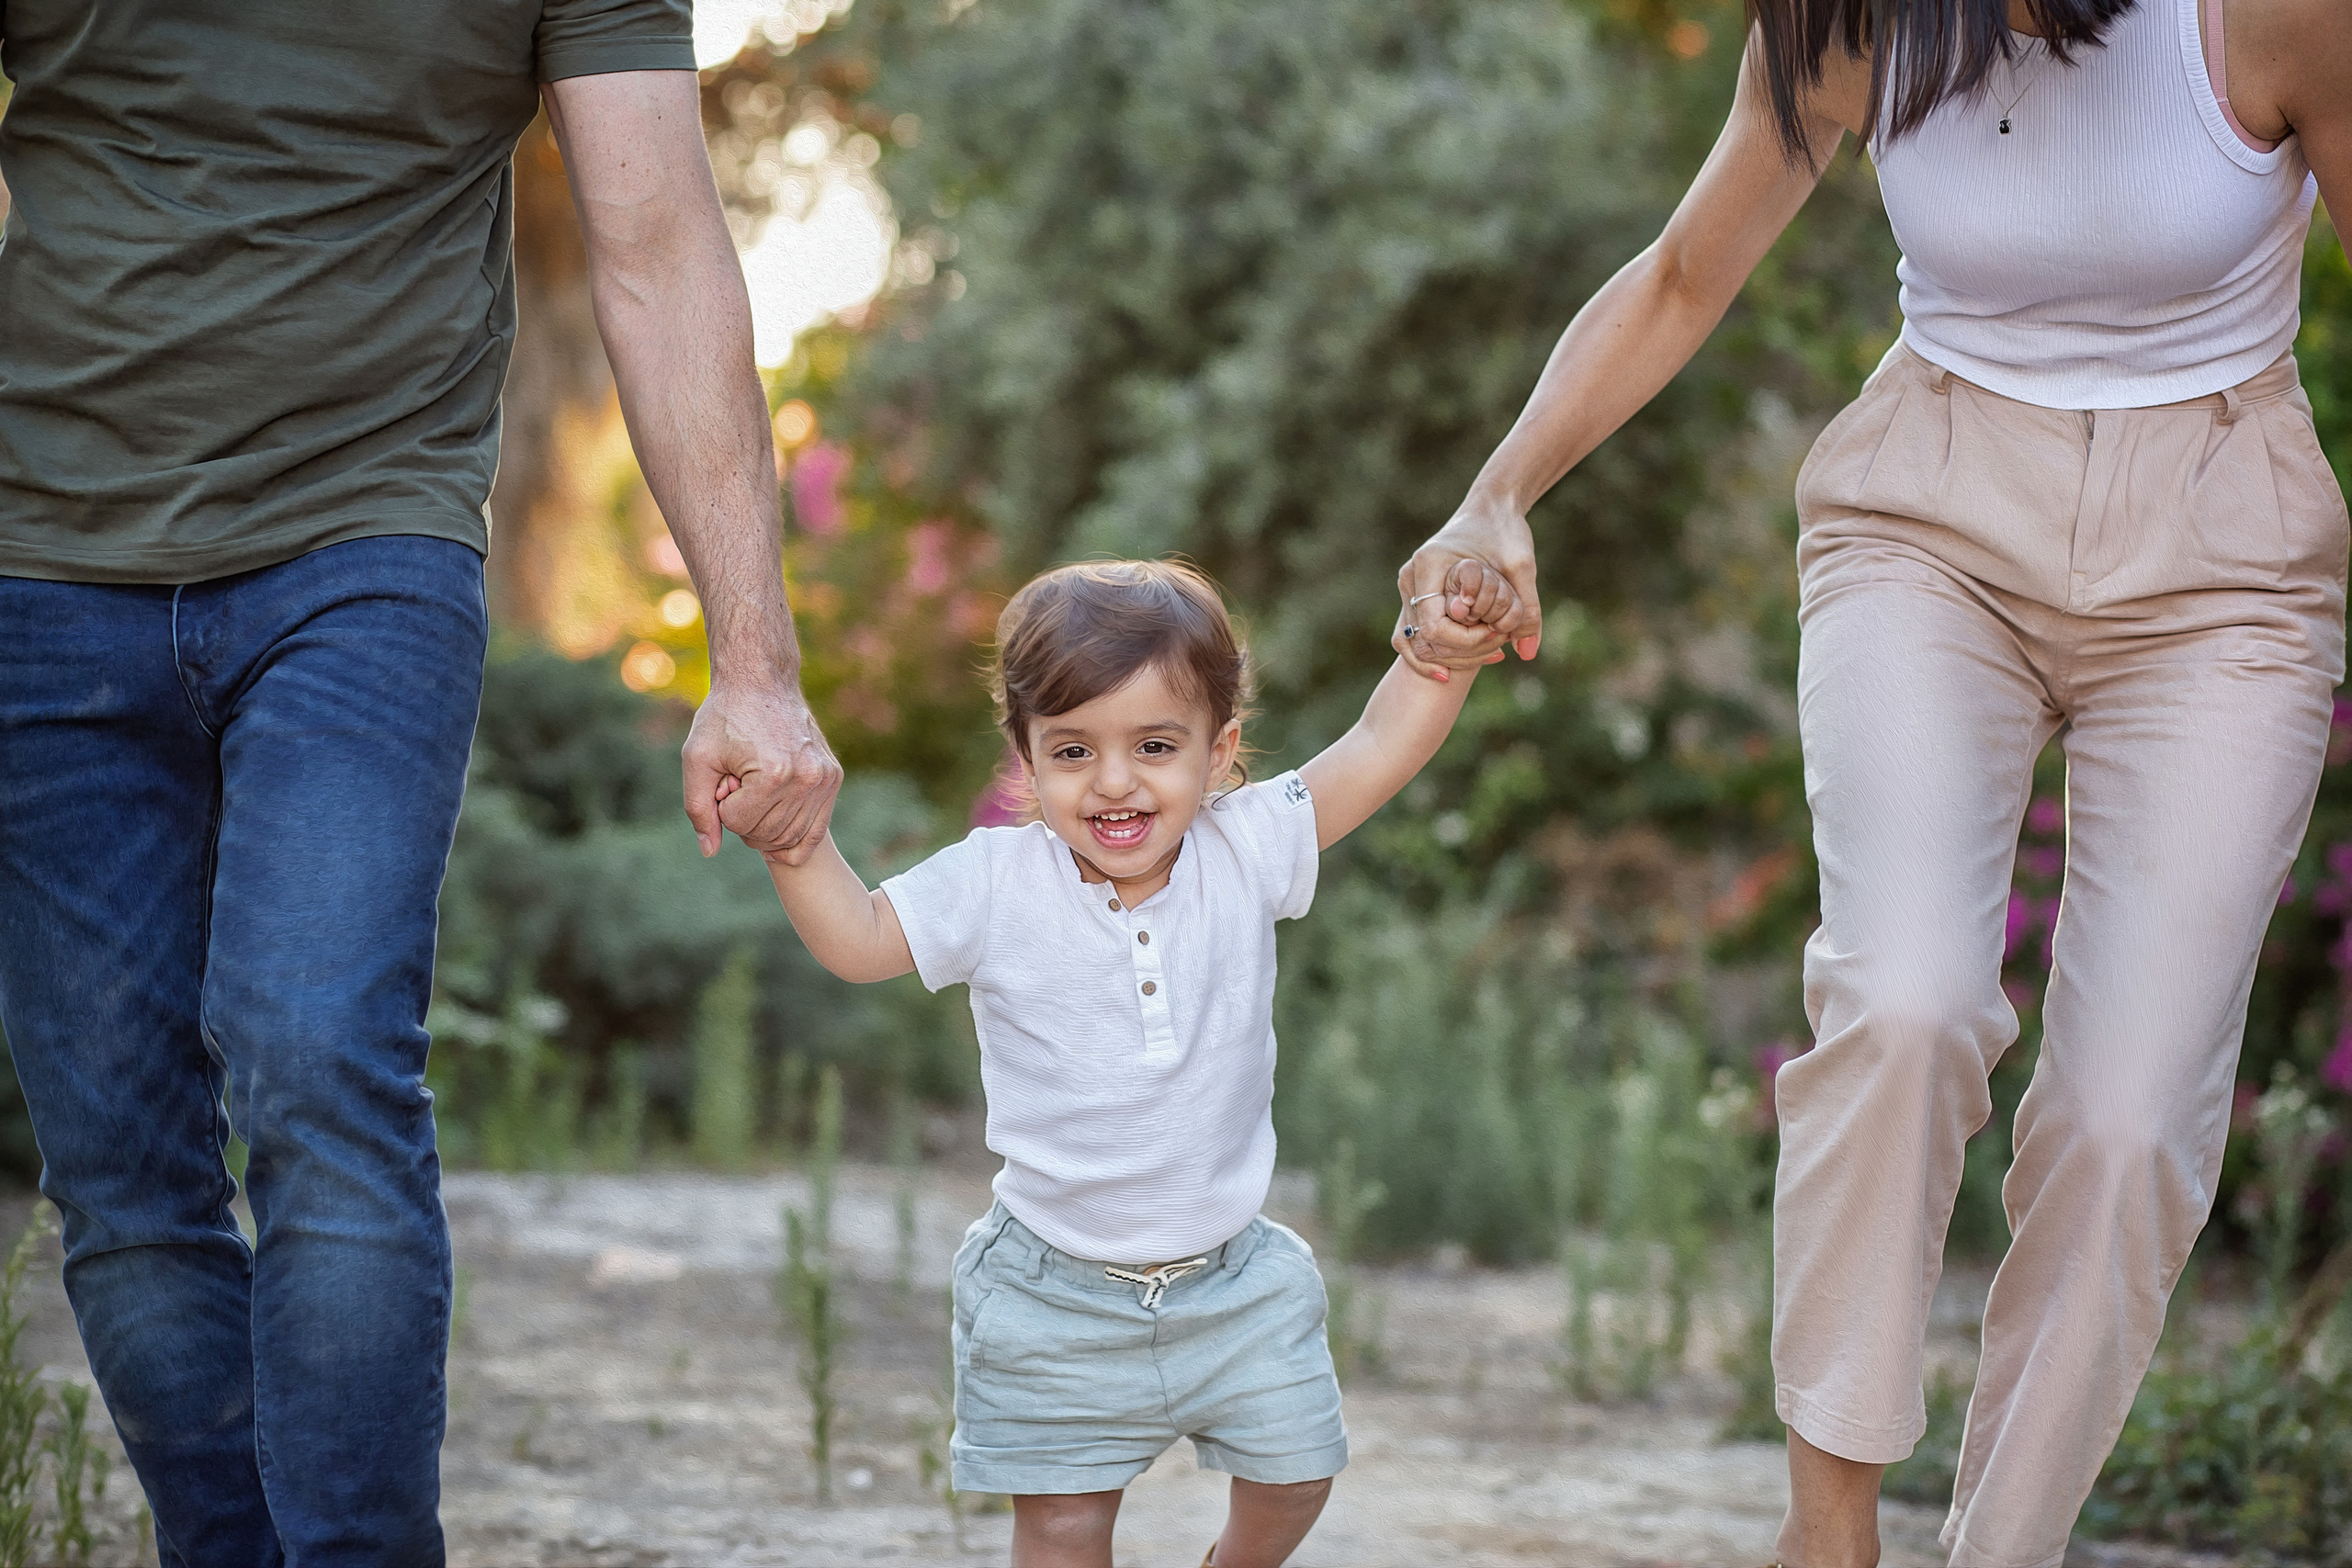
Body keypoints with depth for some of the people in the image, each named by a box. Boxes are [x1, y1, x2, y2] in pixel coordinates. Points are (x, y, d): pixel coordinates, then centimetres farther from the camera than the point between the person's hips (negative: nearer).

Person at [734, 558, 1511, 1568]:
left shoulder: (1242, 852, -10)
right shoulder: (995, 885, -14)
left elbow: (1379, 750, -9)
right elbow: (858, 938, -9)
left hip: (1233, 1279, 2)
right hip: (1056, 1294, -2)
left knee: (1292, 1475, 16)